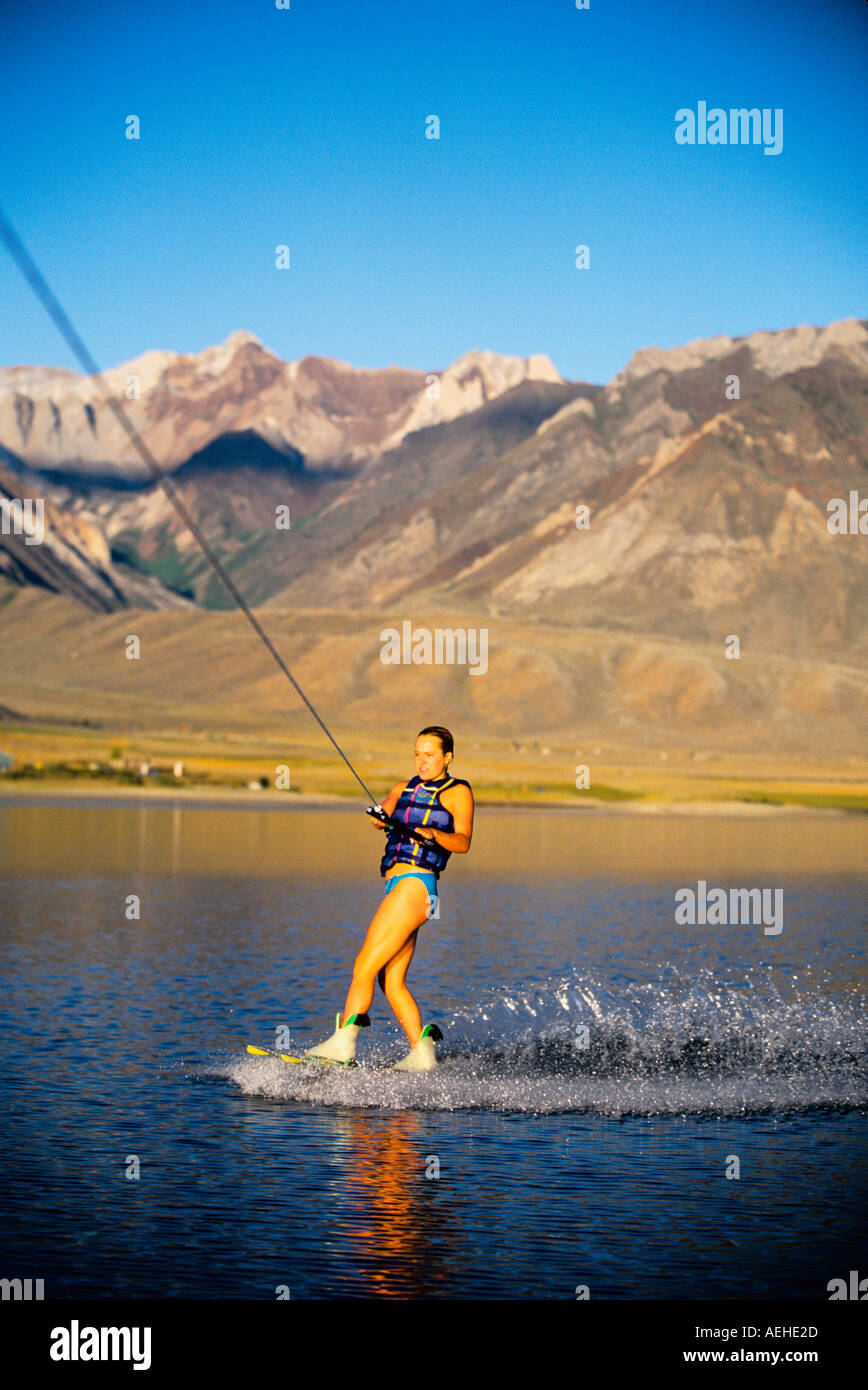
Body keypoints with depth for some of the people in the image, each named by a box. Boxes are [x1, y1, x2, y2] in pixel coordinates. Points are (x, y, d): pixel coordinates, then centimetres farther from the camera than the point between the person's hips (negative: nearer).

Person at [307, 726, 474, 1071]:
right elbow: (384, 813, 3)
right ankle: (421, 1053, 5)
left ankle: (343, 1043, -16)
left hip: (416, 885, -8)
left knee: (365, 966, -14)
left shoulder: (457, 792, 2)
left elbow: (463, 843, -11)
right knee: (391, 982, 4)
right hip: (396, 886, 8)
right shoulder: (404, 789, 22)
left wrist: (433, 834, -30)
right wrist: (380, 818, -21)